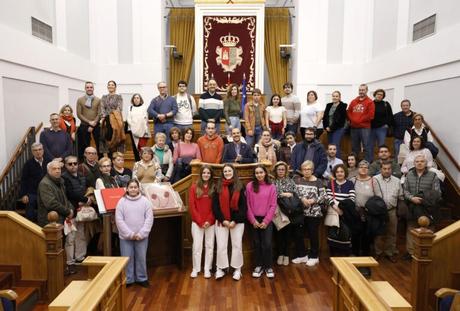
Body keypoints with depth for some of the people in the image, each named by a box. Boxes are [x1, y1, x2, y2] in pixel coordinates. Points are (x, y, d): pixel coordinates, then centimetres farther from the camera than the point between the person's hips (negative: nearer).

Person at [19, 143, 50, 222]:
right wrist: (23, 194, -11)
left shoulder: (48, 162, 2)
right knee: (30, 216, 6)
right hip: (32, 194, -3)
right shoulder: (28, 164, -5)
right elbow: (23, 180, -6)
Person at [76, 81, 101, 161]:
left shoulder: (98, 100, 5)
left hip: (96, 126, 0)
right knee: (84, 146, 3)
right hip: (84, 126, 0)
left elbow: (99, 114, -1)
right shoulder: (80, 100, 5)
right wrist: (89, 122, -11)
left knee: (99, 145, 1)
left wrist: (93, 125, -10)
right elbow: (79, 114, -1)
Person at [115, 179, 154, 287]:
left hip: (141, 236, 0)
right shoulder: (122, 201, -2)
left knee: (141, 258, 10)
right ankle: (128, 279, 24)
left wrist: (141, 234, -12)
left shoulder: (145, 201, -1)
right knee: (127, 259, 7)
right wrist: (130, 234, -12)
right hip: (126, 237, 0)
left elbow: (149, 219, -4)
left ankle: (142, 278, 26)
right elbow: (119, 220, -6)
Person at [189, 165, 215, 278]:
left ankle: (207, 269, 17)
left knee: (209, 246, 7)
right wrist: (200, 221, -8)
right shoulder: (194, 187, -1)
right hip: (197, 222, 0)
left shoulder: (214, 188, 0)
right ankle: (195, 269, 16)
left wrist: (209, 220, -9)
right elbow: (192, 206, -3)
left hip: (211, 222, 1)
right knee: (197, 246, 4)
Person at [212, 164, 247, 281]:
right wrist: (223, 220, -10)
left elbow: (244, 206, -3)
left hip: (237, 221, 0)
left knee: (237, 245, 6)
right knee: (221, 246, 4)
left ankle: (237, 269, 19)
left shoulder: (240, 186, 0)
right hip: (221, 221, 1)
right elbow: (215, 206, -1)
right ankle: (220, 269, 17)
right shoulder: (218, 187, 3)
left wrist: (235, 220, -11)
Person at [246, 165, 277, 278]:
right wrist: (253, 220, -6)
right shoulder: (249, 186, -1)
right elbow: (248, 205, -1)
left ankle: (268, 267, 14)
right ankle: (259, 266, 22)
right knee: (257, 244, 8)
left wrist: (266, 221, -7)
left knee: (267, 244, -2)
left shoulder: (271, 187, -2)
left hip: (267, 220, -1)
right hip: (254, 220, 1)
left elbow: (273, 205, -2)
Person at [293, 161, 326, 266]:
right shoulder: (297, 180, 5)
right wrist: (302, 199, -17)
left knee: (313, 235, 5)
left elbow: (323, 196, -5)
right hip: (300, 212, 3)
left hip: (314, 213, -3)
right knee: (298, 234, 8)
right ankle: (303, 255, 24)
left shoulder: (318, 182, -2)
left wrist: (312, 200, -17)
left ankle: (314, 257, 21)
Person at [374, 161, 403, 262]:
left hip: (392, 211, 3)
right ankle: (378, 252, 22)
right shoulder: (375, 179, -6)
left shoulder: (397, 181, 7)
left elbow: (400, 197, 13)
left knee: (391, 233, 12)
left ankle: (390, 253, 26)